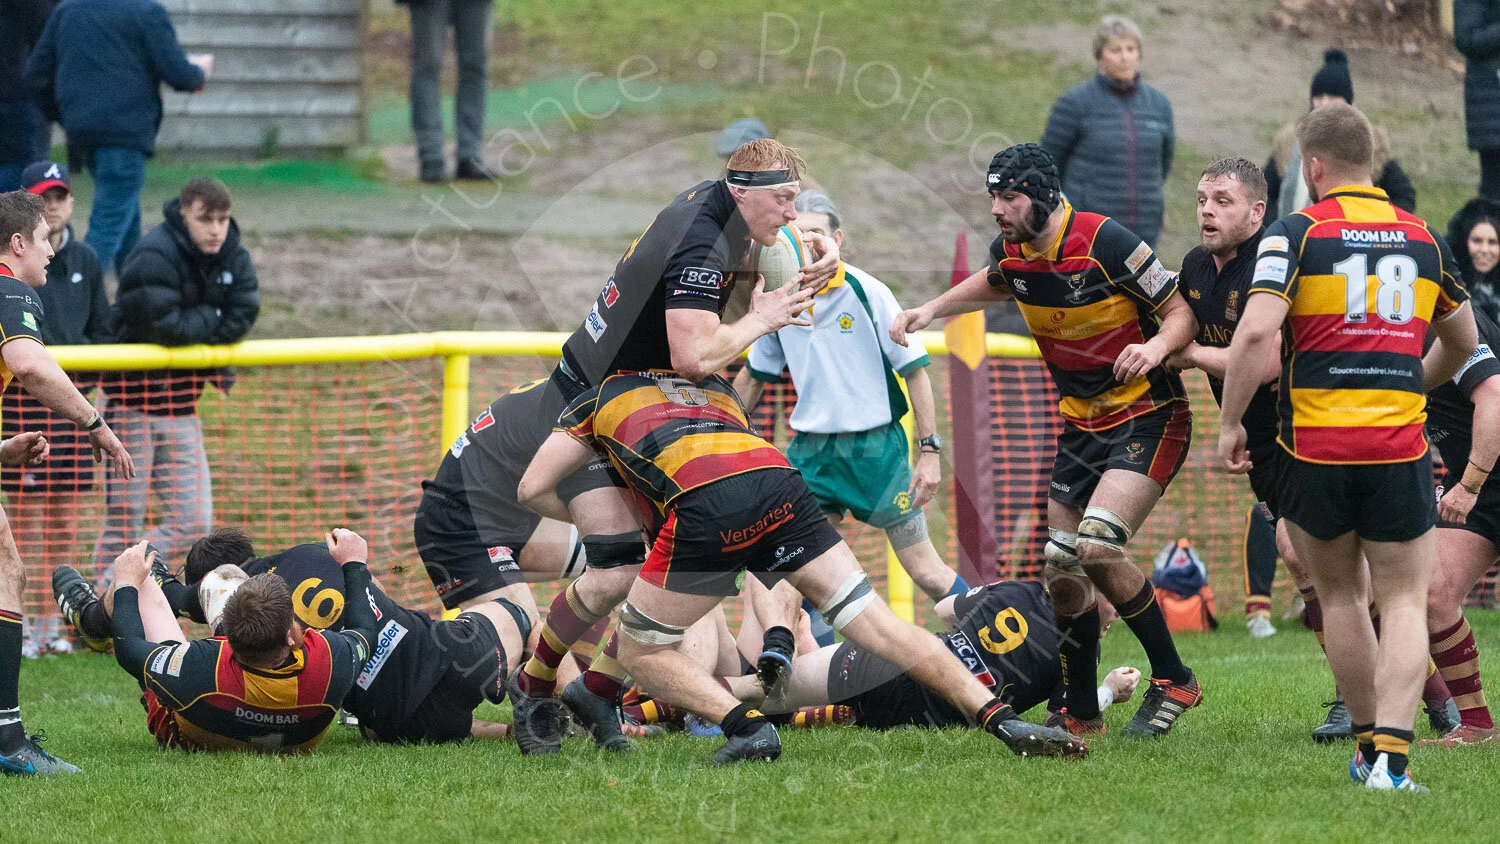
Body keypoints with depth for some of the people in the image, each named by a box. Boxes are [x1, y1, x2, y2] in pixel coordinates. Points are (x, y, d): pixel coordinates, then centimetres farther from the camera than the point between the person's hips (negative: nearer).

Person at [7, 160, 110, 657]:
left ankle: (51, 623, 15)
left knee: (65, 517, 6)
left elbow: (102, 332, 18)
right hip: (22, 397, -5)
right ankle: (28, 626, 3)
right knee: (28, 516, -4)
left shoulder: (84, 260, 10)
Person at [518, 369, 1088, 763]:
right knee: (874, 621, 2)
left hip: (704, 502, -4)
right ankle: (1004, 721, -12)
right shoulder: (716, 388, 43)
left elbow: (533, 489, 28)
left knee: (641, 652, 12)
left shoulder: (598, 398, 31)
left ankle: (746, 726, -11)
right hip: (778, 477, 4)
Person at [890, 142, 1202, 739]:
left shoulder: (1104, 242, -21)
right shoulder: (1011, 250, -1)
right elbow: (994, 284, 26)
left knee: (1095, 547, -24)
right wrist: (931, 310, 14)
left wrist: (1157, 346, -33)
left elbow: (1182, 313, -13)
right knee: (1063, 573, 3)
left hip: (1148, 417, -7)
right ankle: (1079, 713, 19)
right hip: (1080, 423, 7)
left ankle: (1173, 682, -8)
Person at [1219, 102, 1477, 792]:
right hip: (1398, 449, 1)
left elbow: (1257, 329, -17)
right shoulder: (1422, 237, 10)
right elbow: (1462, 341, 23)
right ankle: (1392, 754, -15)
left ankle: (1368, 744, 22)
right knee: (1404, 605, 3)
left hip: (1314, 446, -1)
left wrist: (1230, 423, -8)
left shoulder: (1295, 232, -3)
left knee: (1339, 594, 18)